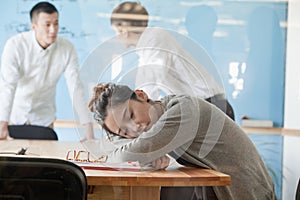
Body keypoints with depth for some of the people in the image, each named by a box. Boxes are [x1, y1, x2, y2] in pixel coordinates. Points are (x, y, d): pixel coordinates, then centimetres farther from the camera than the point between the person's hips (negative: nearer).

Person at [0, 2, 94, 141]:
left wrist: (88, 127, -25)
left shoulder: (67, 49, -16)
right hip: (15, 115, -1)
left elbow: (75, 88, -17)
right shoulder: (15, 45, -22)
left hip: (44, 118, 2)